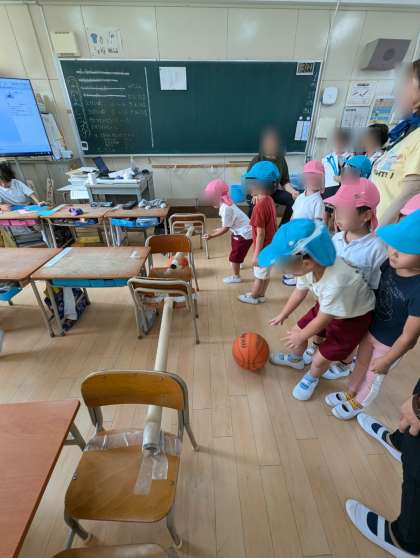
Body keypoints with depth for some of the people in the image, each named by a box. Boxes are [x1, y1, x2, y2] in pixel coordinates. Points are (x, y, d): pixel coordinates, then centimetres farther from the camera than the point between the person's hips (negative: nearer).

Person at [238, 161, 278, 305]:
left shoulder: (260, 206, -25)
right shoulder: (269, 200, 2)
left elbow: (260, 233, -25)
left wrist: (256, 254, -19)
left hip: (264, 248, -9)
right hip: (270, 245, 9)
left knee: (260, 275, 10)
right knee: (265, 273, 21)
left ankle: (253, 297, 30)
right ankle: (260, 295, 38)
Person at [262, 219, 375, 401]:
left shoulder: (336, 283, -43)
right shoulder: (310, 265, -23)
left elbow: (324, 319, -27)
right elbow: (300, 291, -3)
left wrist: (301, 336, -9)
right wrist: (283, 315, 10)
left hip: (353, 318, -6)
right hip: (326, 307, 6)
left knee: (319, 360, 0)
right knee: (296, 331, 14)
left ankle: (311, 378, 38)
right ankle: (295, 359, 48)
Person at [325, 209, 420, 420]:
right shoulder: (390, 264, -18)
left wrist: (387, 360, -12)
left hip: (390, 345, -5)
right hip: (371, 329, 5)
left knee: (373, 377, 21)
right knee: (360, 365, 27)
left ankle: (357, 404, 49)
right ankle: (349, 393, 54)